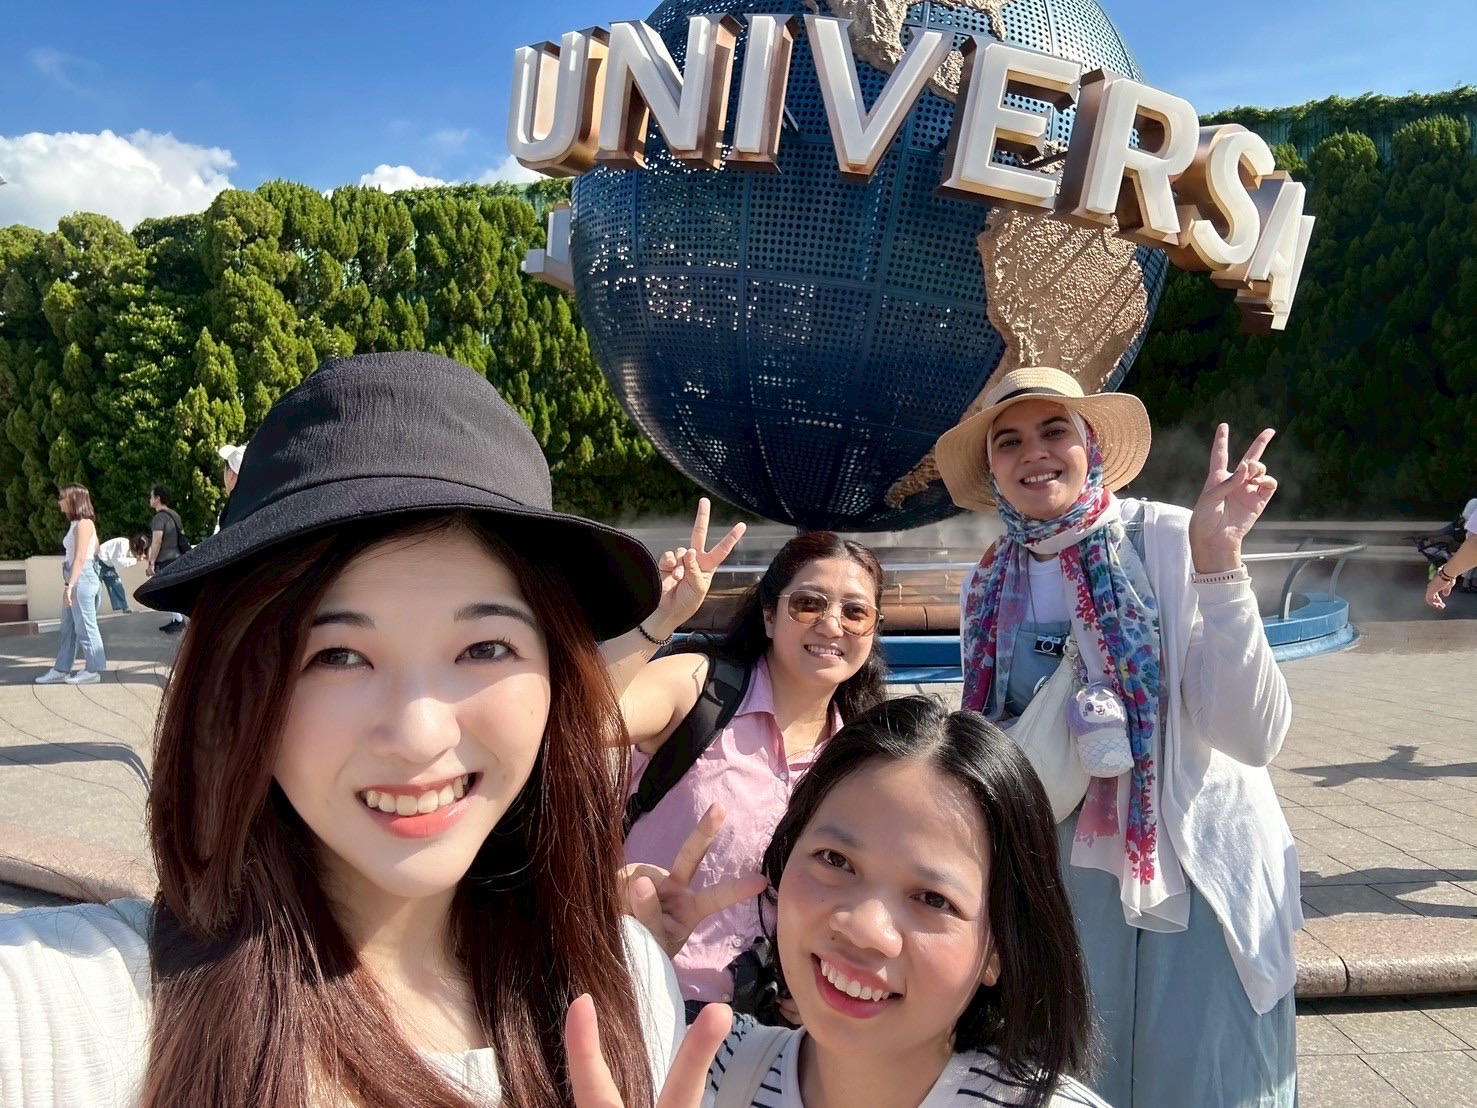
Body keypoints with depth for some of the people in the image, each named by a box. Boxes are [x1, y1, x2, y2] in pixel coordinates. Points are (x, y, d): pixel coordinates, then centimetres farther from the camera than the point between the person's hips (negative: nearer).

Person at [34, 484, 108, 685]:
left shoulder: (84, 523, -12)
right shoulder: (75, 524, 16)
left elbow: (80, 558, -18)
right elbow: (72, 556, 15)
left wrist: (69, 585, -21)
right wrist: (68, 584, 14)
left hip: (82, 578, -10)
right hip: (74, 578, 10)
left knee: (85, 626, -4)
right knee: (68, 626, 13)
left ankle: (93, 670, 3)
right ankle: (61, 669, 19)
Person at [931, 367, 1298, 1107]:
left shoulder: (1168, 541, -13)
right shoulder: (989, 589, 0)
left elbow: (1253, 735, -22)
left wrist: (1217, 562, -28)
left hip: (1193, 882, -4)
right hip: (1059, 887, 4)